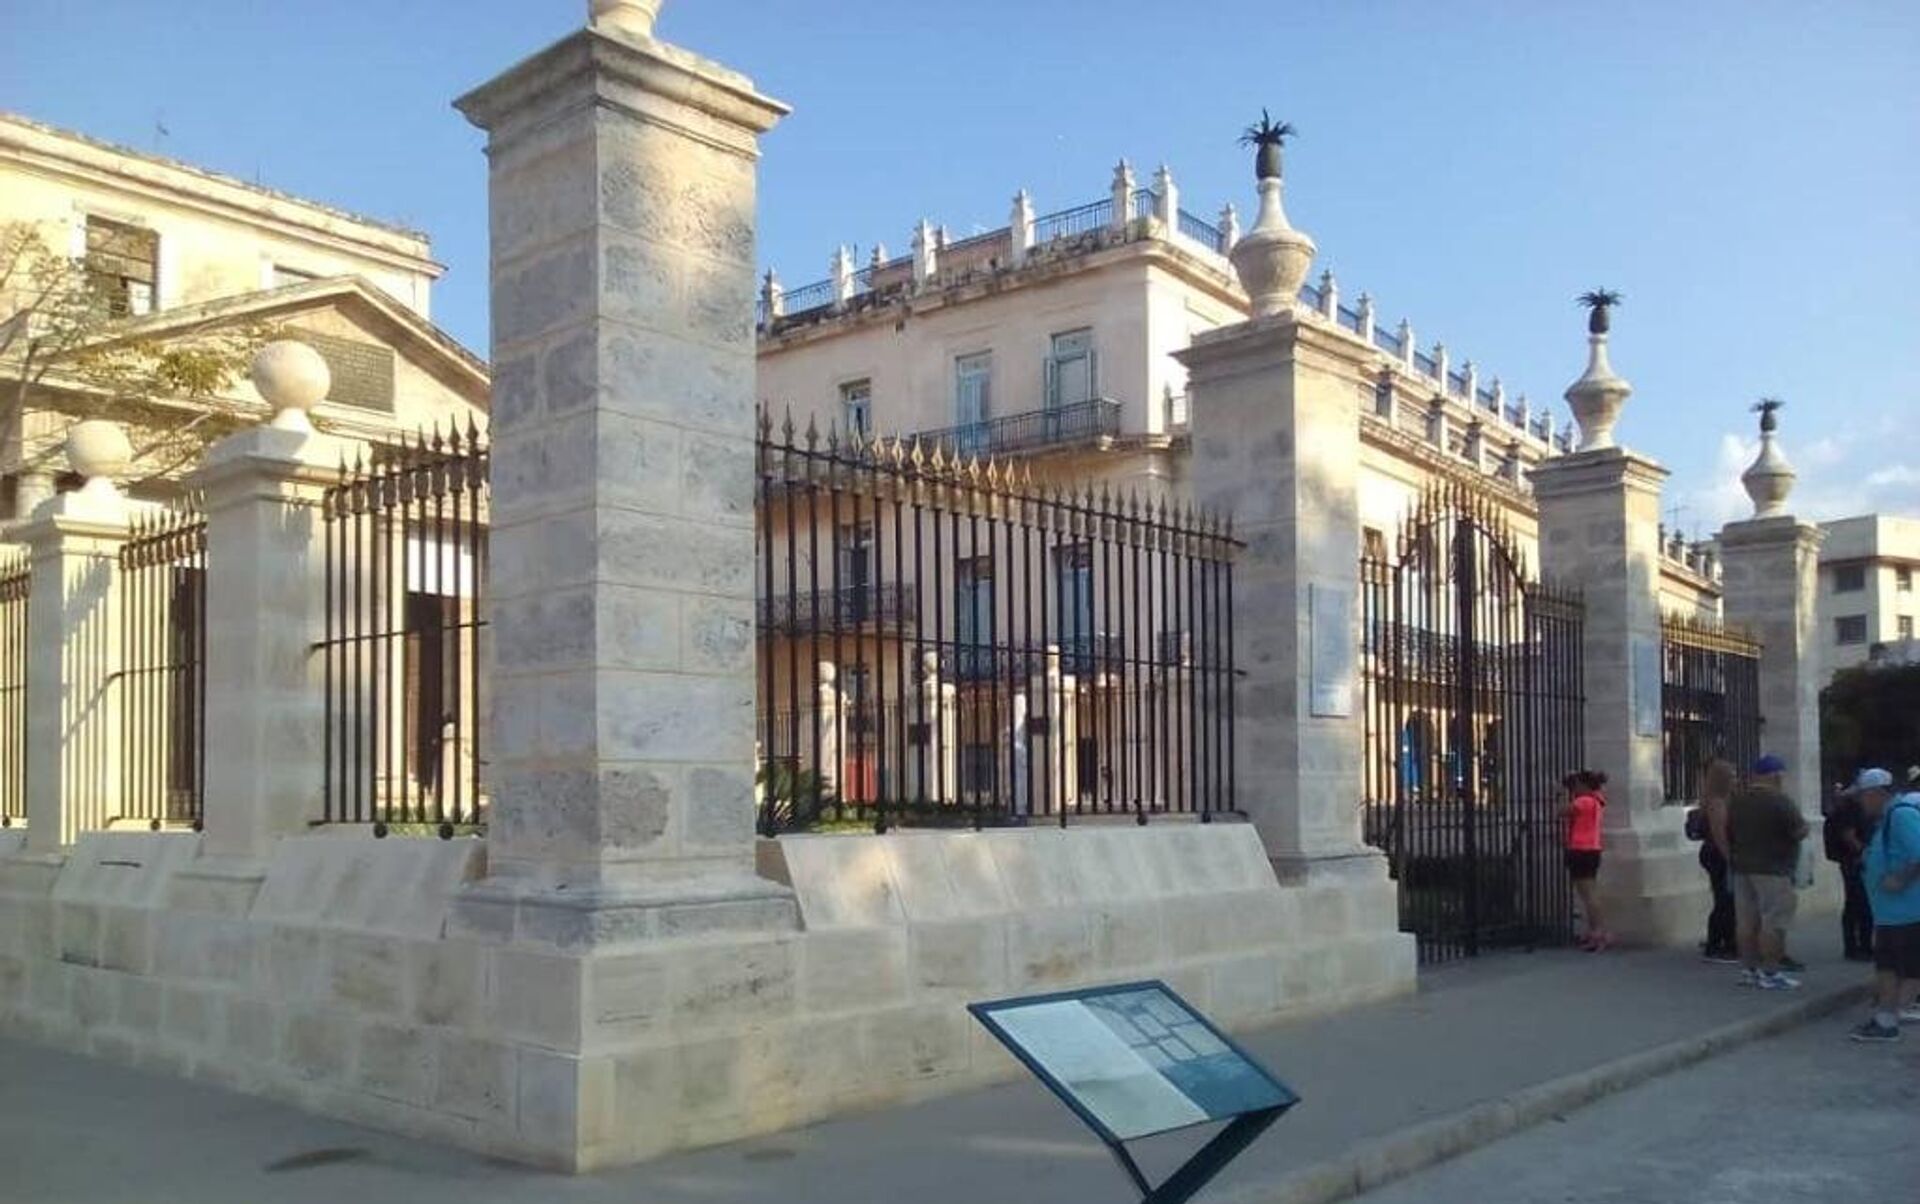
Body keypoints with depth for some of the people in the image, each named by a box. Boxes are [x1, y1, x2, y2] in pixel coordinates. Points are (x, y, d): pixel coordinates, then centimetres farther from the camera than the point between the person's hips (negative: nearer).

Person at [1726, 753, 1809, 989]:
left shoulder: (1736, 800, 7)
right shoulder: (1779, 801, -14)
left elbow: (1728, 832, 13)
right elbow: (1800, 832, -14)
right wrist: (1803, 825, 6)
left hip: (1742, 867, 7)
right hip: (1772, 870, -7)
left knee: (1746, 920, 10)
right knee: (1774, 923, -3)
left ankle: (1748, 970, 15)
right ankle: (1770, 973, -3)